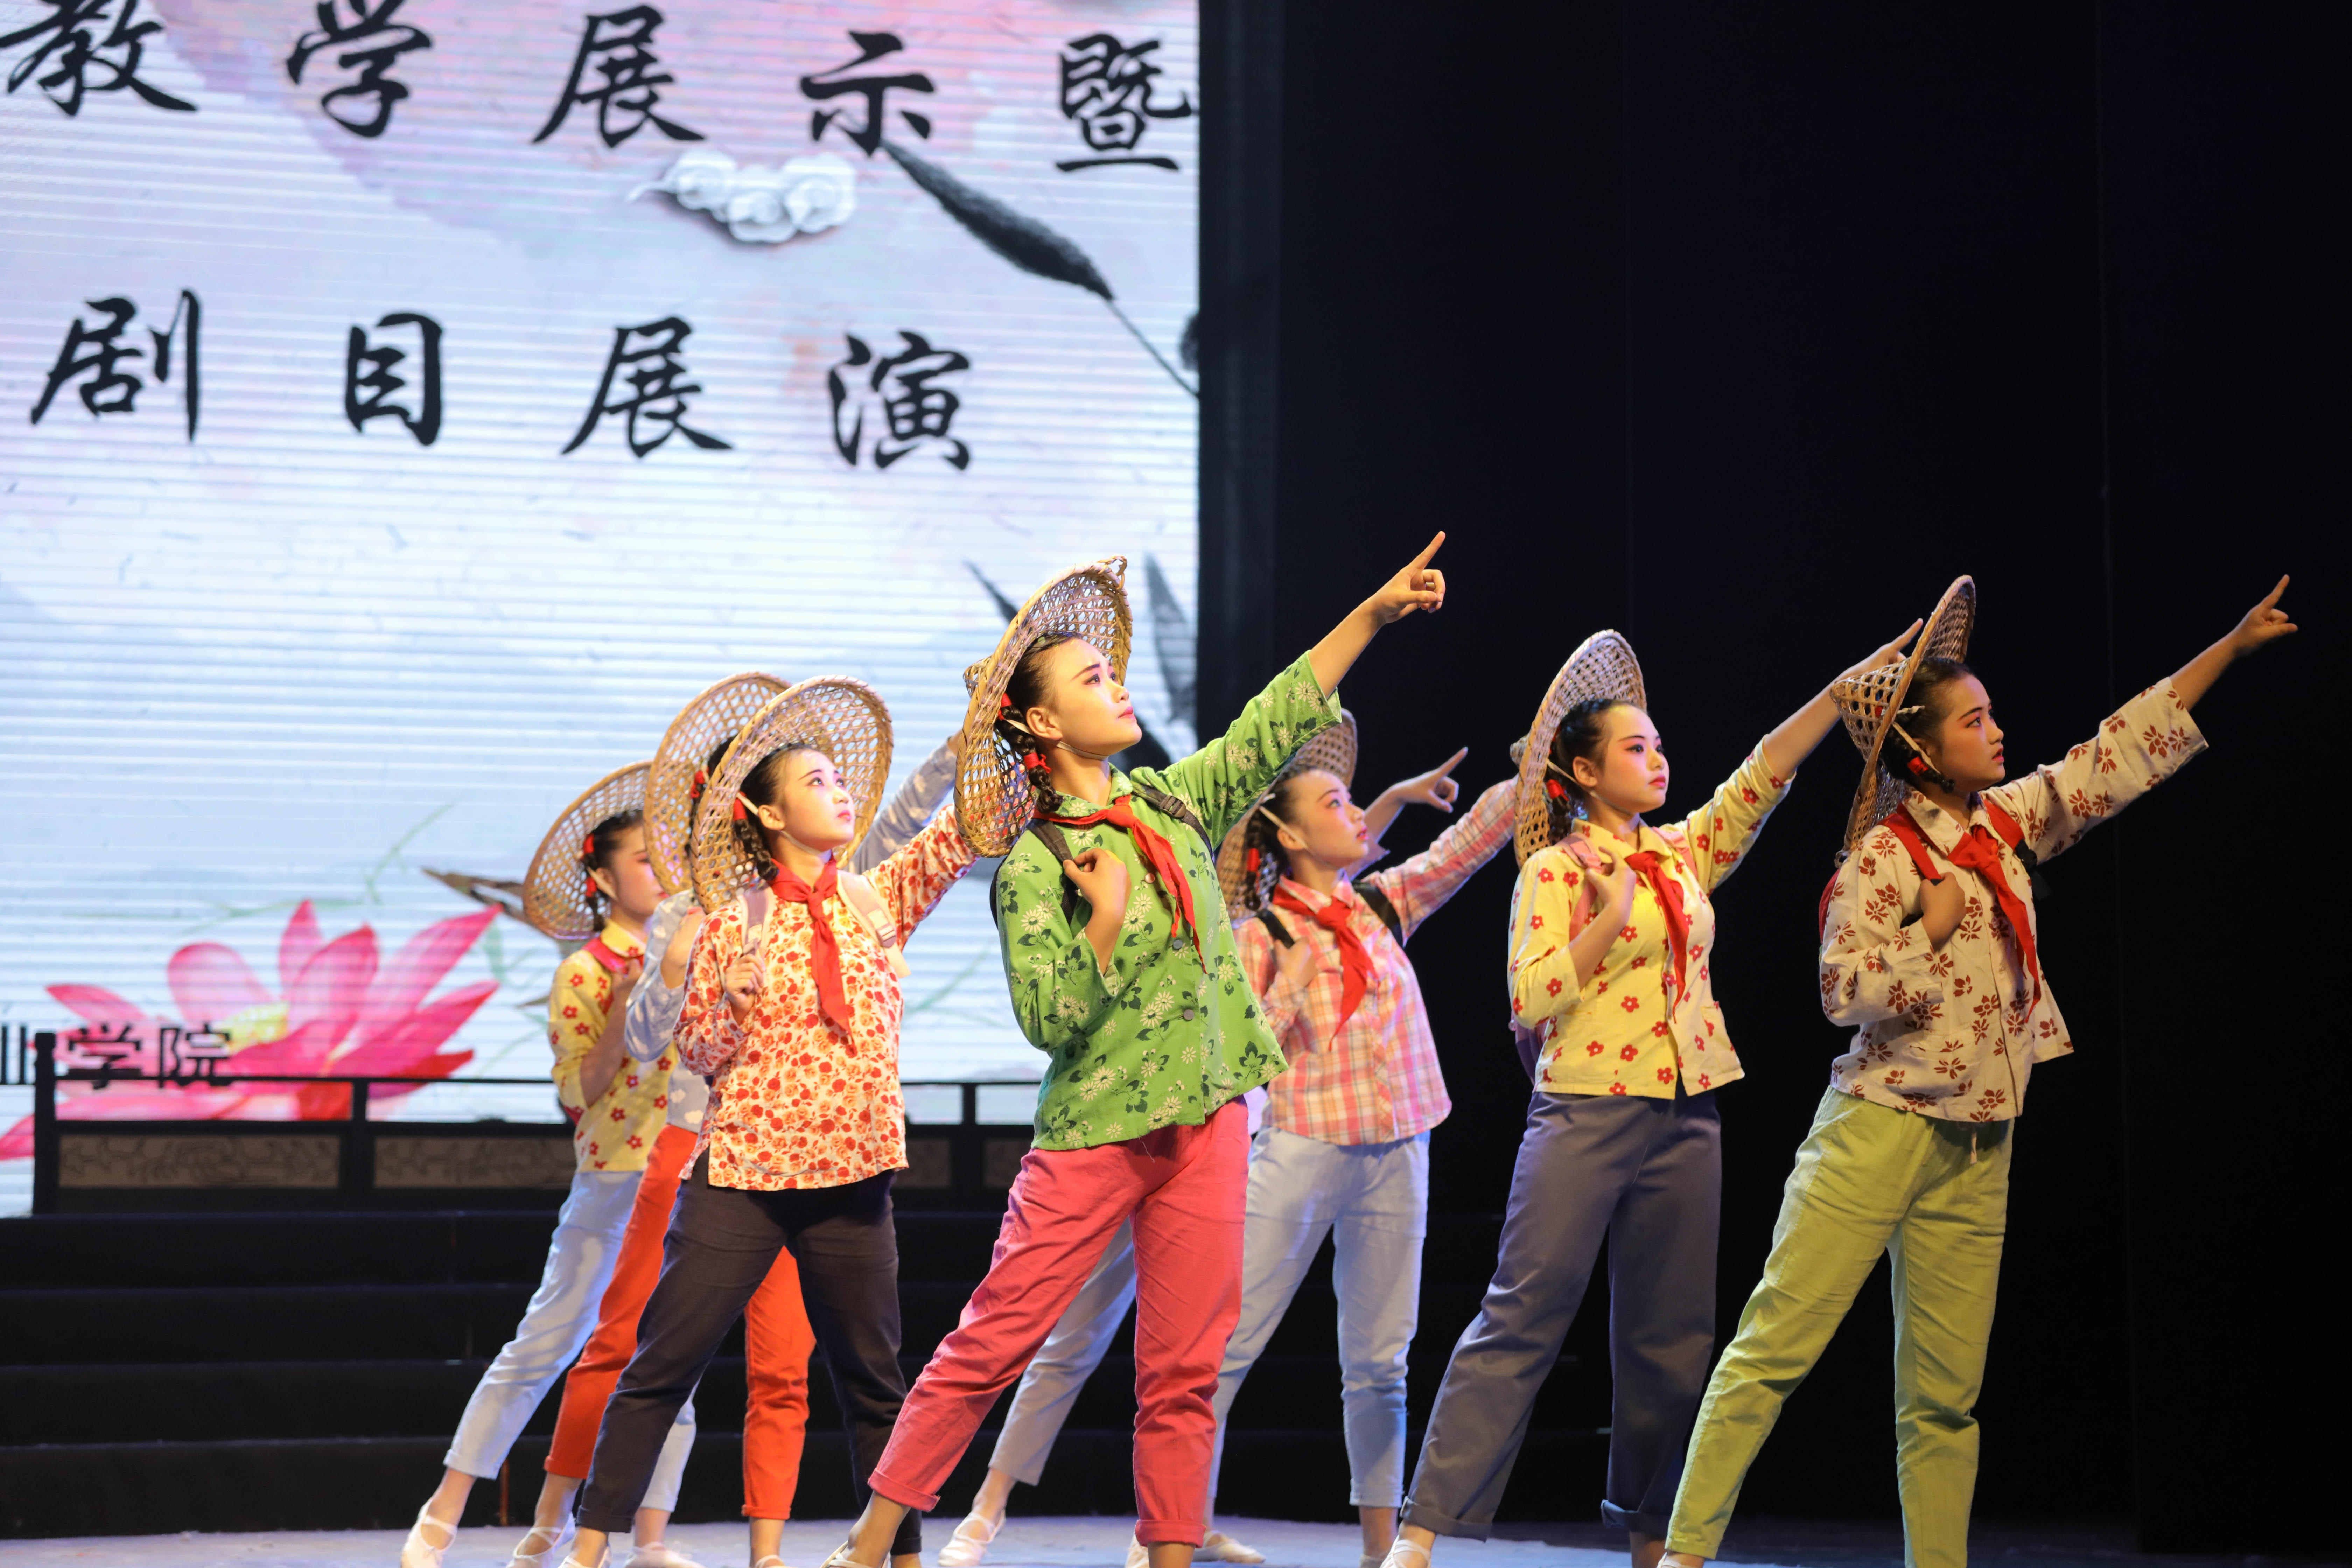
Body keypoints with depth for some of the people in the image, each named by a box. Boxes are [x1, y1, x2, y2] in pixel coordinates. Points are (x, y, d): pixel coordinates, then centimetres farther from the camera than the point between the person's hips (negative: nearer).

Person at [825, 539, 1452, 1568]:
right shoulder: (1031, 866, -9)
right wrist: (1107, 917, -22)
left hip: (1206, 1124, 5)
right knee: (990, 1345, -3)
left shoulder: (1173, 805, 8)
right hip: (1095, 1136, -5)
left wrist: (1374, 612, 5)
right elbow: (1050, 1022, -15)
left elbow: (1279, 717, 9)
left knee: (1183, 1370, 5)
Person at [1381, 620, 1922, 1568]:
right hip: (1587, 1116, -6)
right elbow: (1531, 1000, -12)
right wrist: (1611, 915, -16)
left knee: (1670, 1341, 8)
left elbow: (1765, 771, 9)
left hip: (1684, 1123, 6)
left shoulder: (1685, 855, 12)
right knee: (1521, 1321, -10)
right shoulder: (1554, 872, -3)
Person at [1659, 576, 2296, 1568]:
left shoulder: (2004, 825, 10)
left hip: (1979, 1150, 7)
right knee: (1777, 1345, -9)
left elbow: (2123, 754, 13)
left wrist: (2232, 645, 13)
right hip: (1883, 1130, -7)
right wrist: (1934, 926, -14)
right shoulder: (1883, 855, -9)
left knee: (1945, 1393, 8)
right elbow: (1844, 990, -17)